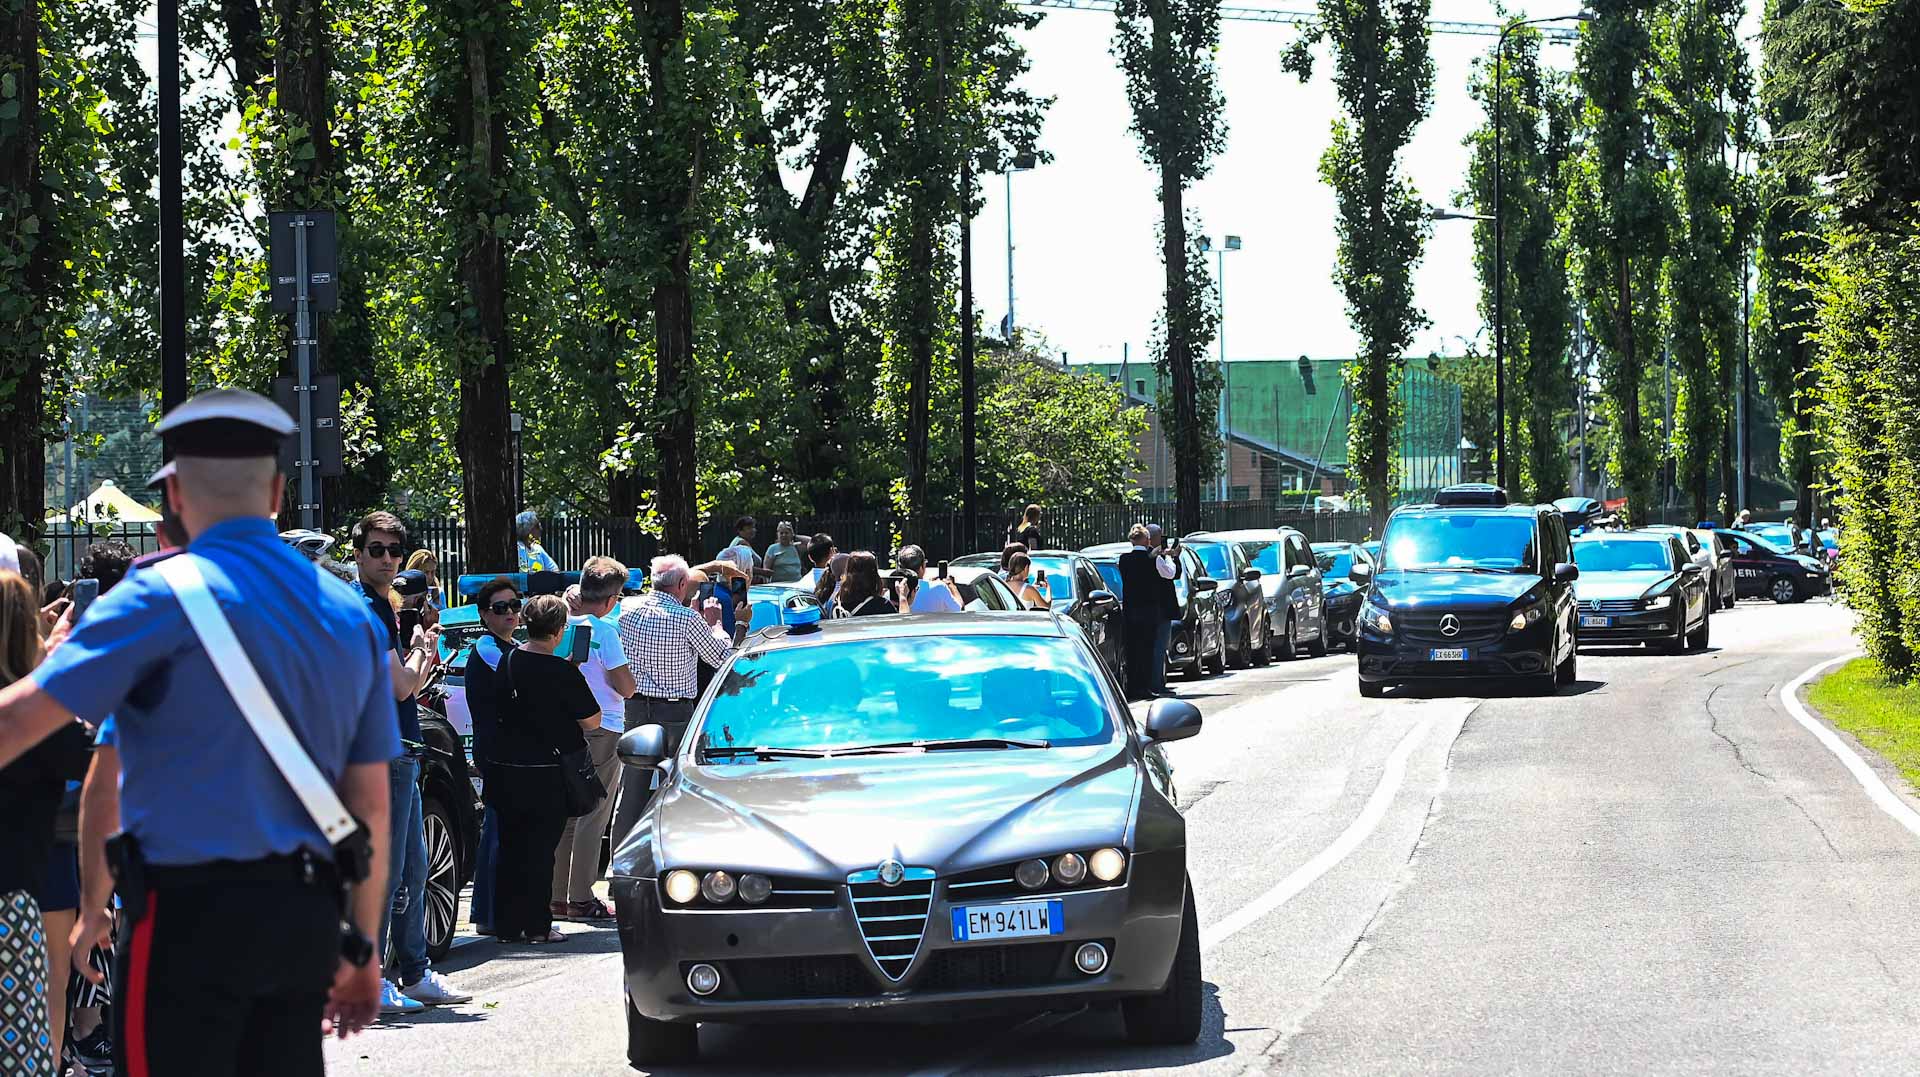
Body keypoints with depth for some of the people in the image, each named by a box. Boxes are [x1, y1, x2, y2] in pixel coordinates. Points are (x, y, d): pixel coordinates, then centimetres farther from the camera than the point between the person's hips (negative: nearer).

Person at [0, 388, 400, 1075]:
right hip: (307, 916, 6)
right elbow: (371, 804, 13)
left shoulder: (164, 597, -7)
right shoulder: (351, 614, 11)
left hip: (190, 915, -6)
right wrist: (361, 946, 18)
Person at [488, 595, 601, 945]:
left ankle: (507, 923, 16)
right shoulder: (562, 672, -16)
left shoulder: (508, 660, 3)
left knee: (510, 846, 13)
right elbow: (592, 721, -10)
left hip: (503, 766, 6)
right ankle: (536, 926, 5)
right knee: (540, 849, 2)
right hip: (543, 770, -6)